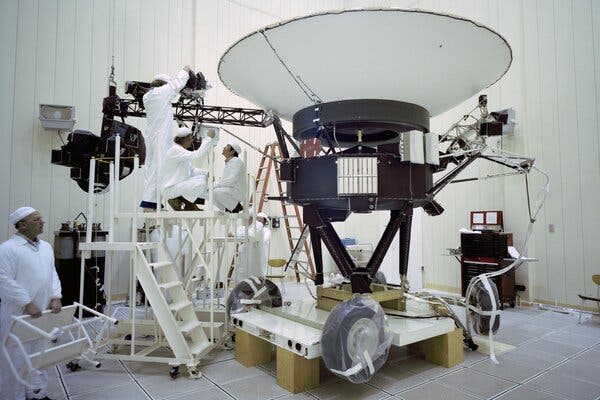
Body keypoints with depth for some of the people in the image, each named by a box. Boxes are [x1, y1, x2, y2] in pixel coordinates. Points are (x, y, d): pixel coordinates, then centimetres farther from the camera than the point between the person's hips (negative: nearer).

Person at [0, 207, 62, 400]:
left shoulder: (46, 247, 10)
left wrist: (55, 297, 0)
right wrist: (27, 303, -18)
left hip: (42, 313, 7)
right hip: (17, 315, -7)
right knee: (16, 358, 4)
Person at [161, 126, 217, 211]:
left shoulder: (181, 150, 14)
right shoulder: (175, 150, -18)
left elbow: (192, 170, 15)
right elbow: (197, 155, -30)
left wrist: (207, 173, 0)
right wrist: (209, 138, -24)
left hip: (179, 185, 10)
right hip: (170, 189, -10)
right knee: (201, 182, -23)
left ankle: (190, 205, 12)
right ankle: (177, 201, -7)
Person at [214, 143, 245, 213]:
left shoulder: (237, 161, -12)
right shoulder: (228, 162, 17)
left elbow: (232, 180, -23)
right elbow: (224, 180, 19)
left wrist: (216, 185, -20)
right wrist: (213, 185, 1)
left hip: (237, 191, -9)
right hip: (230, 190, 9)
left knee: (216, 192, -31)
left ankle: (237, 207, -12)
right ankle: (228, 208, 6)